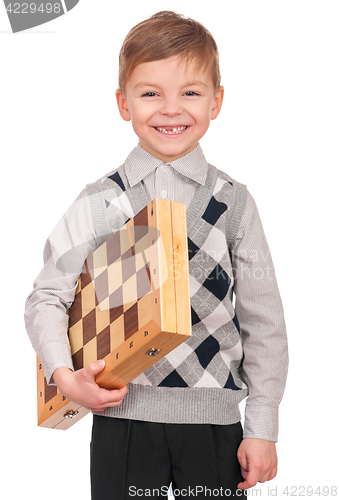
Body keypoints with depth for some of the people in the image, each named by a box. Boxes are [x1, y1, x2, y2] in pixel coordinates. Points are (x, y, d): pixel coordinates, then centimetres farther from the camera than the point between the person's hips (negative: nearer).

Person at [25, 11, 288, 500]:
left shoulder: (233, 202, 1)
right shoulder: (100, 202, 0)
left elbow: (264, 320, 2)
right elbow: (46, 298, 3)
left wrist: (262, 429, 0)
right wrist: (64, 375, -15)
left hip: (213, 420, 0)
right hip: (121, 413, 0)